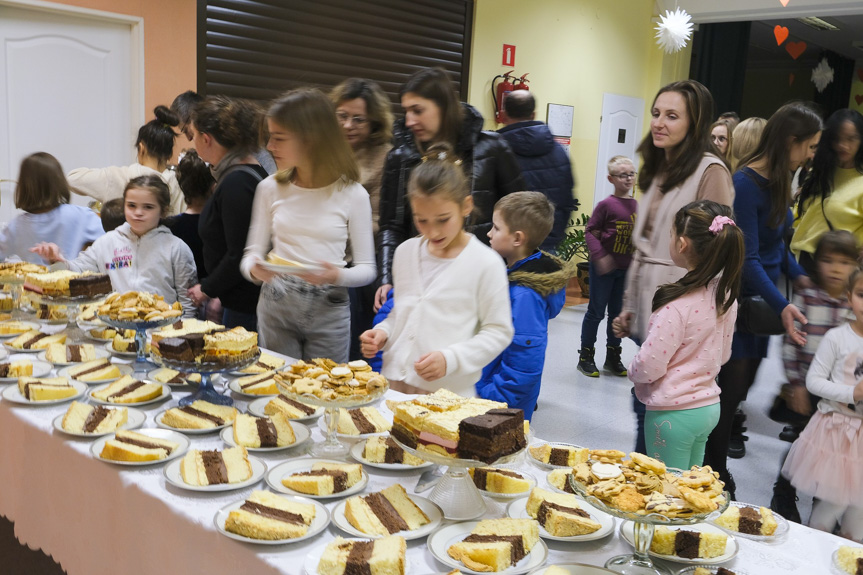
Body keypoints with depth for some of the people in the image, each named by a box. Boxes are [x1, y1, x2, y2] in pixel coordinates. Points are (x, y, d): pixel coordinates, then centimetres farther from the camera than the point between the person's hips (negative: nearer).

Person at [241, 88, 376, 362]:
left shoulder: (352, 194, -6)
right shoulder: (271, 188, 2)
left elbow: (367, 268, -3)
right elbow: (252, 253, 5)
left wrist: (338, 276, -23)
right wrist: (254, 269, -17)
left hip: (329, 310, -2)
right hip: (276, 306, 2)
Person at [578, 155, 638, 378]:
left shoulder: (636, 205, 4)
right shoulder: (606, 205, -12)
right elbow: (590, 231, -12)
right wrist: (600, 256, -20)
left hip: (626, 268, 5)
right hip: (603, 267, -5)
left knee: (618, 313, 14)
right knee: (596, 311, 4)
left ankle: (613, 357, 27)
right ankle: (586, 356, 16)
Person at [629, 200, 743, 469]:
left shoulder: (678, 303, -24)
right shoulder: (726, 294, 0)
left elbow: (649, 367, -21)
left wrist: (632, 368, -1)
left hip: (673, 414, -8)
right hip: (709, 406, 8)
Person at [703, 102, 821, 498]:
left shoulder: (778, 182, 8)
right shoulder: (746, 184, -18)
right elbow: (747, 258, -22)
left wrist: (798, 275, 7)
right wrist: (781, 306, -29)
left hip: (762, 298, 9)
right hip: (739, 299, -8)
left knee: (741, 384, 14)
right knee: (731, 387, -1)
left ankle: (715, 464, 29)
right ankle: (715, 472, 15)